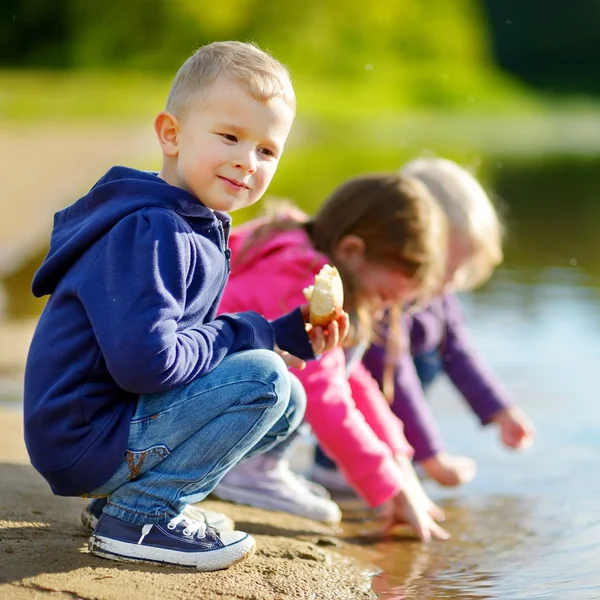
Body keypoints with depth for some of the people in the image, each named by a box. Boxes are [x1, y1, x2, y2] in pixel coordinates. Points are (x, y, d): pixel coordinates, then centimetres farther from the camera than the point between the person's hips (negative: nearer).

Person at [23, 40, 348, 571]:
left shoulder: (198, 229, 11)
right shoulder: (150, 233, -22)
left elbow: (193, 342, 16)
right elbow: (145, 360, -31)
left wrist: (290, 336, 5)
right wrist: (246, 335, -15)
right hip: (83, 441, -10)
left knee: (287, 404, 14)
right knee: (263, 382, -19)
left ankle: (125, 493, 11)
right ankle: (138, 518, -9)